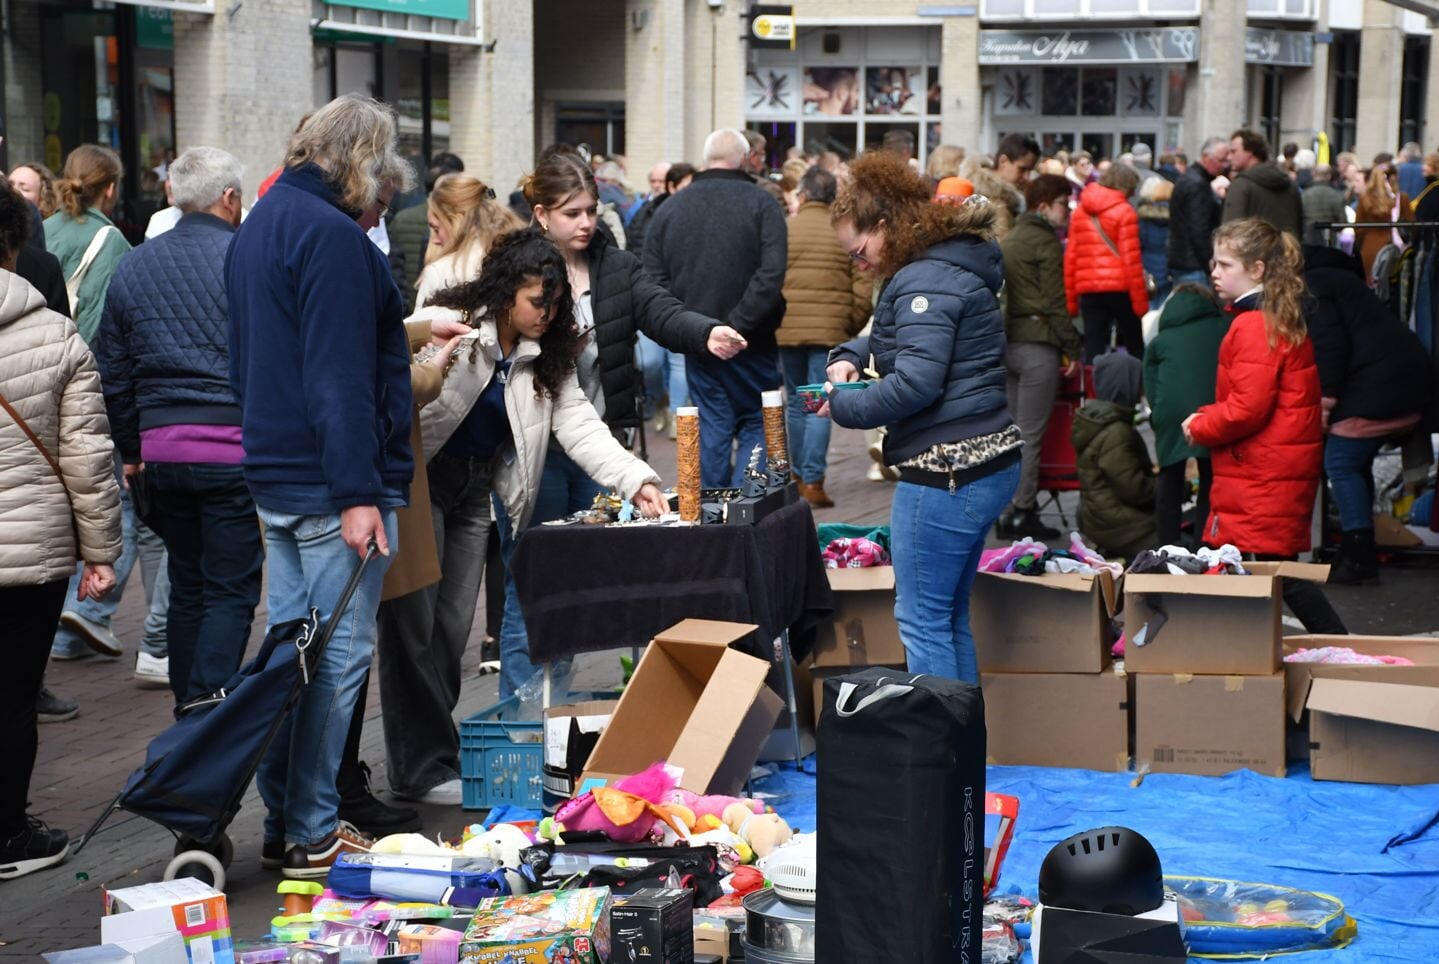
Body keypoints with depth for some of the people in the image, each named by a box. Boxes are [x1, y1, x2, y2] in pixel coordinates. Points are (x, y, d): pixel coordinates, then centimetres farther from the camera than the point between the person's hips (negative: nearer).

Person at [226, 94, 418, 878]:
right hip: (332, 481, -10)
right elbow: (339, 374, -22)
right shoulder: (333, 236, -15)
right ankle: (311, 836, 0)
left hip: (276, 479, 10)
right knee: (338, 655, -4)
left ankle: (283, 821, 20)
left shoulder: (262, 224, 17)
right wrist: (359, 491, -23)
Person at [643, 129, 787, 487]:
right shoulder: (761, 204, -6)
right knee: (757, 424, 7)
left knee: (711, 426, 11)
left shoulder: (670, 208, 5)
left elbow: (655, 281, 1)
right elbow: (771, 274, -18)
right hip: (750, 342, -3)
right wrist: (738, 323, -17)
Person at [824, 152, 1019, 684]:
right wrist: (851, 355, 11)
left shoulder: (926, 282, -17)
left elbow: (915, 383, -26)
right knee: (951, 616, 19)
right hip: (987, 462, 11)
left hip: (947, 474, -11)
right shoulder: (954, 265, 16)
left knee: (921, 621, -2)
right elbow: (899, 337, 30)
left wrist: (842, 407, -13)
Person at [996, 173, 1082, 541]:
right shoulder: (1046, 241, -8)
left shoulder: (1009, 240, 17)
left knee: (1015, 432, 12)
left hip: (1007, 342, 8)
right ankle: (1020, 513, -6)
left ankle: (1010, 510, 14)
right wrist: (1073, 349, -9)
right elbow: (1054, 302, -13)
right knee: (1030, 434, -6)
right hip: (1037, 344, -8)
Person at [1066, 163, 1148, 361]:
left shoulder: (1080, 212, 11)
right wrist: (1140, 299, -7)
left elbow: (1070, 257, 9)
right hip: (1119, 287, -4)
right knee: (1135, 347, 10)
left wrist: (1070, 299, 13)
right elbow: (1131, 258, -10)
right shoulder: (1124, 212, -5)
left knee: (1093, 349, 2)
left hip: (1088, 289, 4)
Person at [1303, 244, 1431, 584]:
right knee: (1356, 463, 18)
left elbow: (1330, 343, -16)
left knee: (1341, 464, -7)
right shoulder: (1333, 277, 27)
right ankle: (1359, 553, 21)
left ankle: (1358, 559, -11)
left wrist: (1325, 401, -14)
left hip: (1378, 386, -10)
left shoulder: (1310, 288, -3)